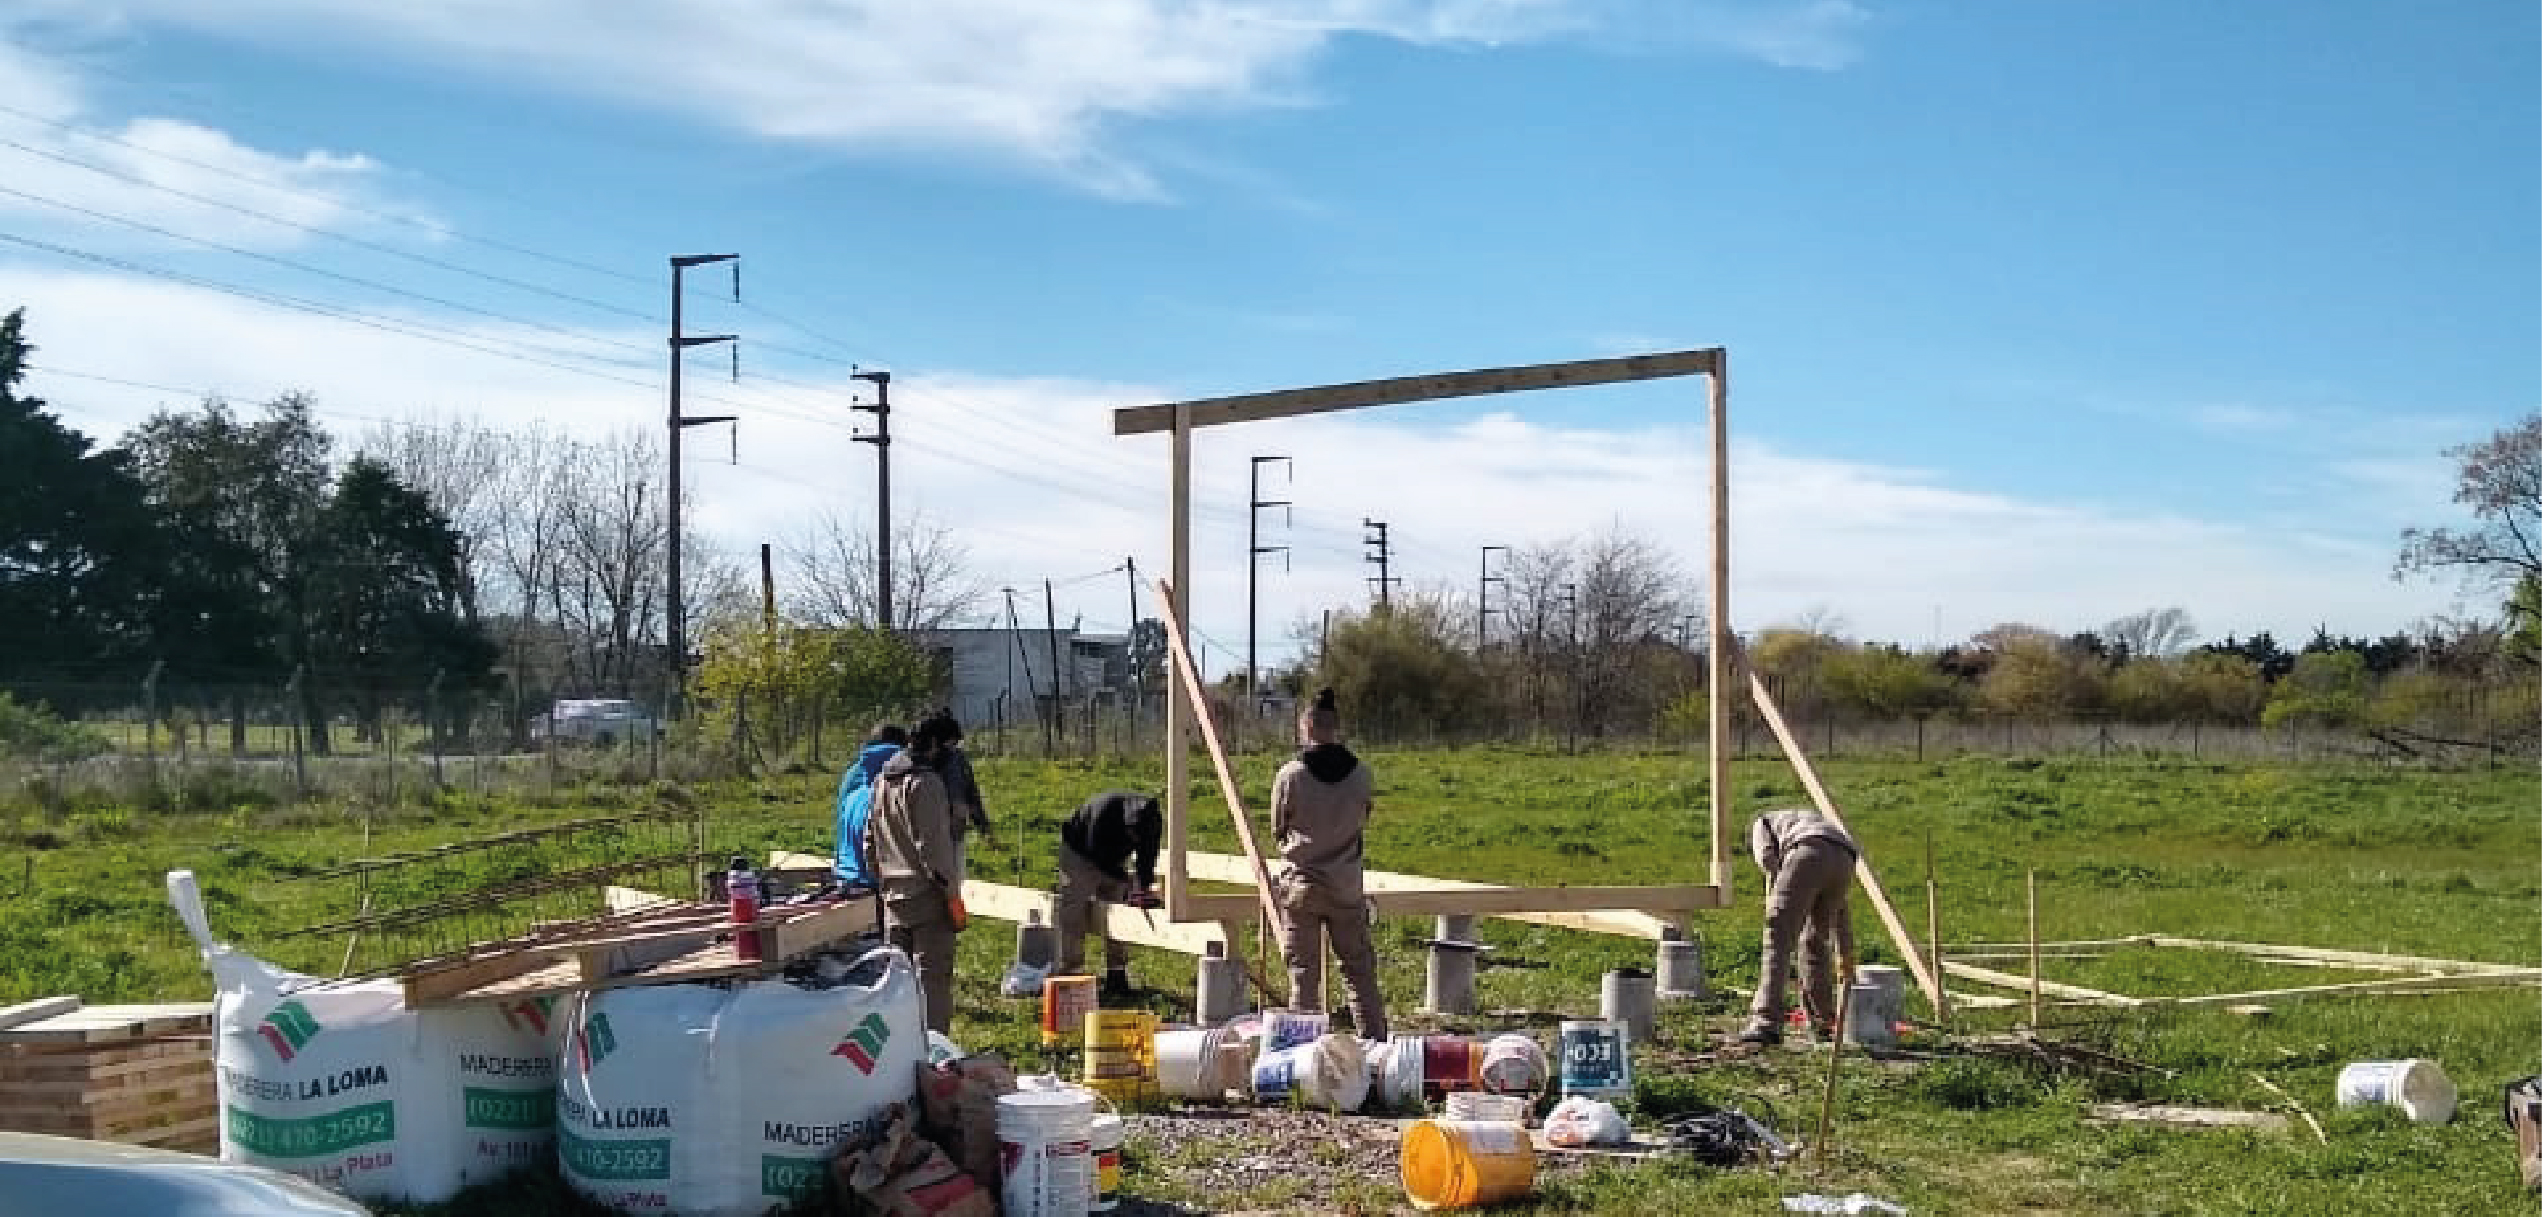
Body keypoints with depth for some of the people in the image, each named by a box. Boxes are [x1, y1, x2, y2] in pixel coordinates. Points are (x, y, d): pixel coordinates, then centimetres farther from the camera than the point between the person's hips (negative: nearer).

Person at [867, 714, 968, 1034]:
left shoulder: (881, 782, 14)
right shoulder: (926, 781, -13)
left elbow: (869, 842, 19)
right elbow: (935, 845, -17)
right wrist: (954, 898, -14)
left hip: (893, 897, 8)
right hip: (928, 897, -8)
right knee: (934, 979, -6)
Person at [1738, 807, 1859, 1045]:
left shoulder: (1762, 824, 34)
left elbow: (1767, 857, 6)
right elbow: (1842, 910, 47)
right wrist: (1846, 958, 53)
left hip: (1808, 855, -6)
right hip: (1844, 862, 6)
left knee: (1778, 938, -9)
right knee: (1814, 942, 22)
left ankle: (1767, 1023, -20)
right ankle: (1823, 1022, 24)